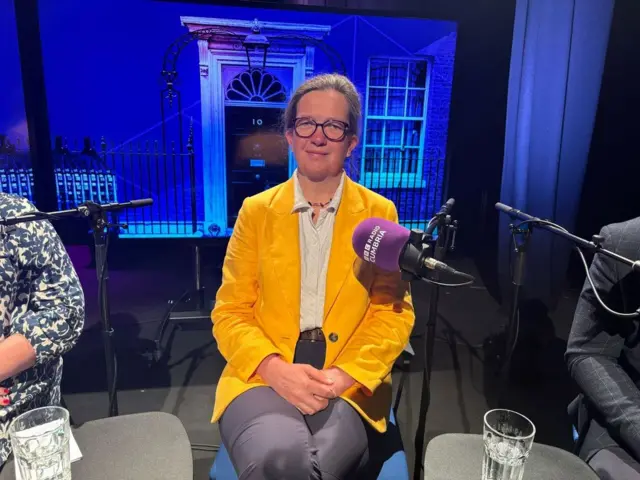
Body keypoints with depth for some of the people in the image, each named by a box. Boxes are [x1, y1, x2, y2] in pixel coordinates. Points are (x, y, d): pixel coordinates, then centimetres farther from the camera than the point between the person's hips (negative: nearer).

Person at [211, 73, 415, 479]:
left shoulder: (380, 214, 6)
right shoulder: (256, 210, 7)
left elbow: (394, 311, 4)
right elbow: (230, 312, 5)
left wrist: (344, 374, -13)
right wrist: (275, 368, -14)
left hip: (349, 384, 1)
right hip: (264, 376, 0)